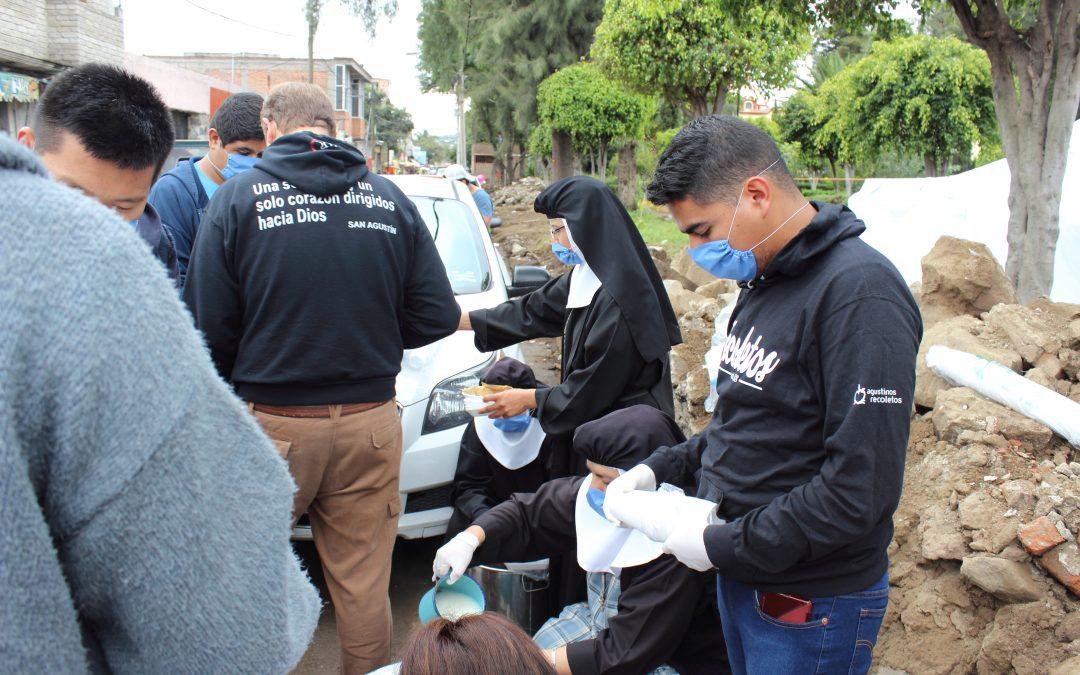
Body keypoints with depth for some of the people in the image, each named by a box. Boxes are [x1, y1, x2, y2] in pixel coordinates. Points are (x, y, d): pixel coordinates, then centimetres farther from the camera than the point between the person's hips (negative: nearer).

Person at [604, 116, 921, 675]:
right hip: (738, 576, 8)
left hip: (809, 606, -8)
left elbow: (860, 489, -26)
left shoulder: (861, 293, -22)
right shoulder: (762, 279, 6)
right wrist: (661, 468, 4)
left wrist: (724, 546, -20)